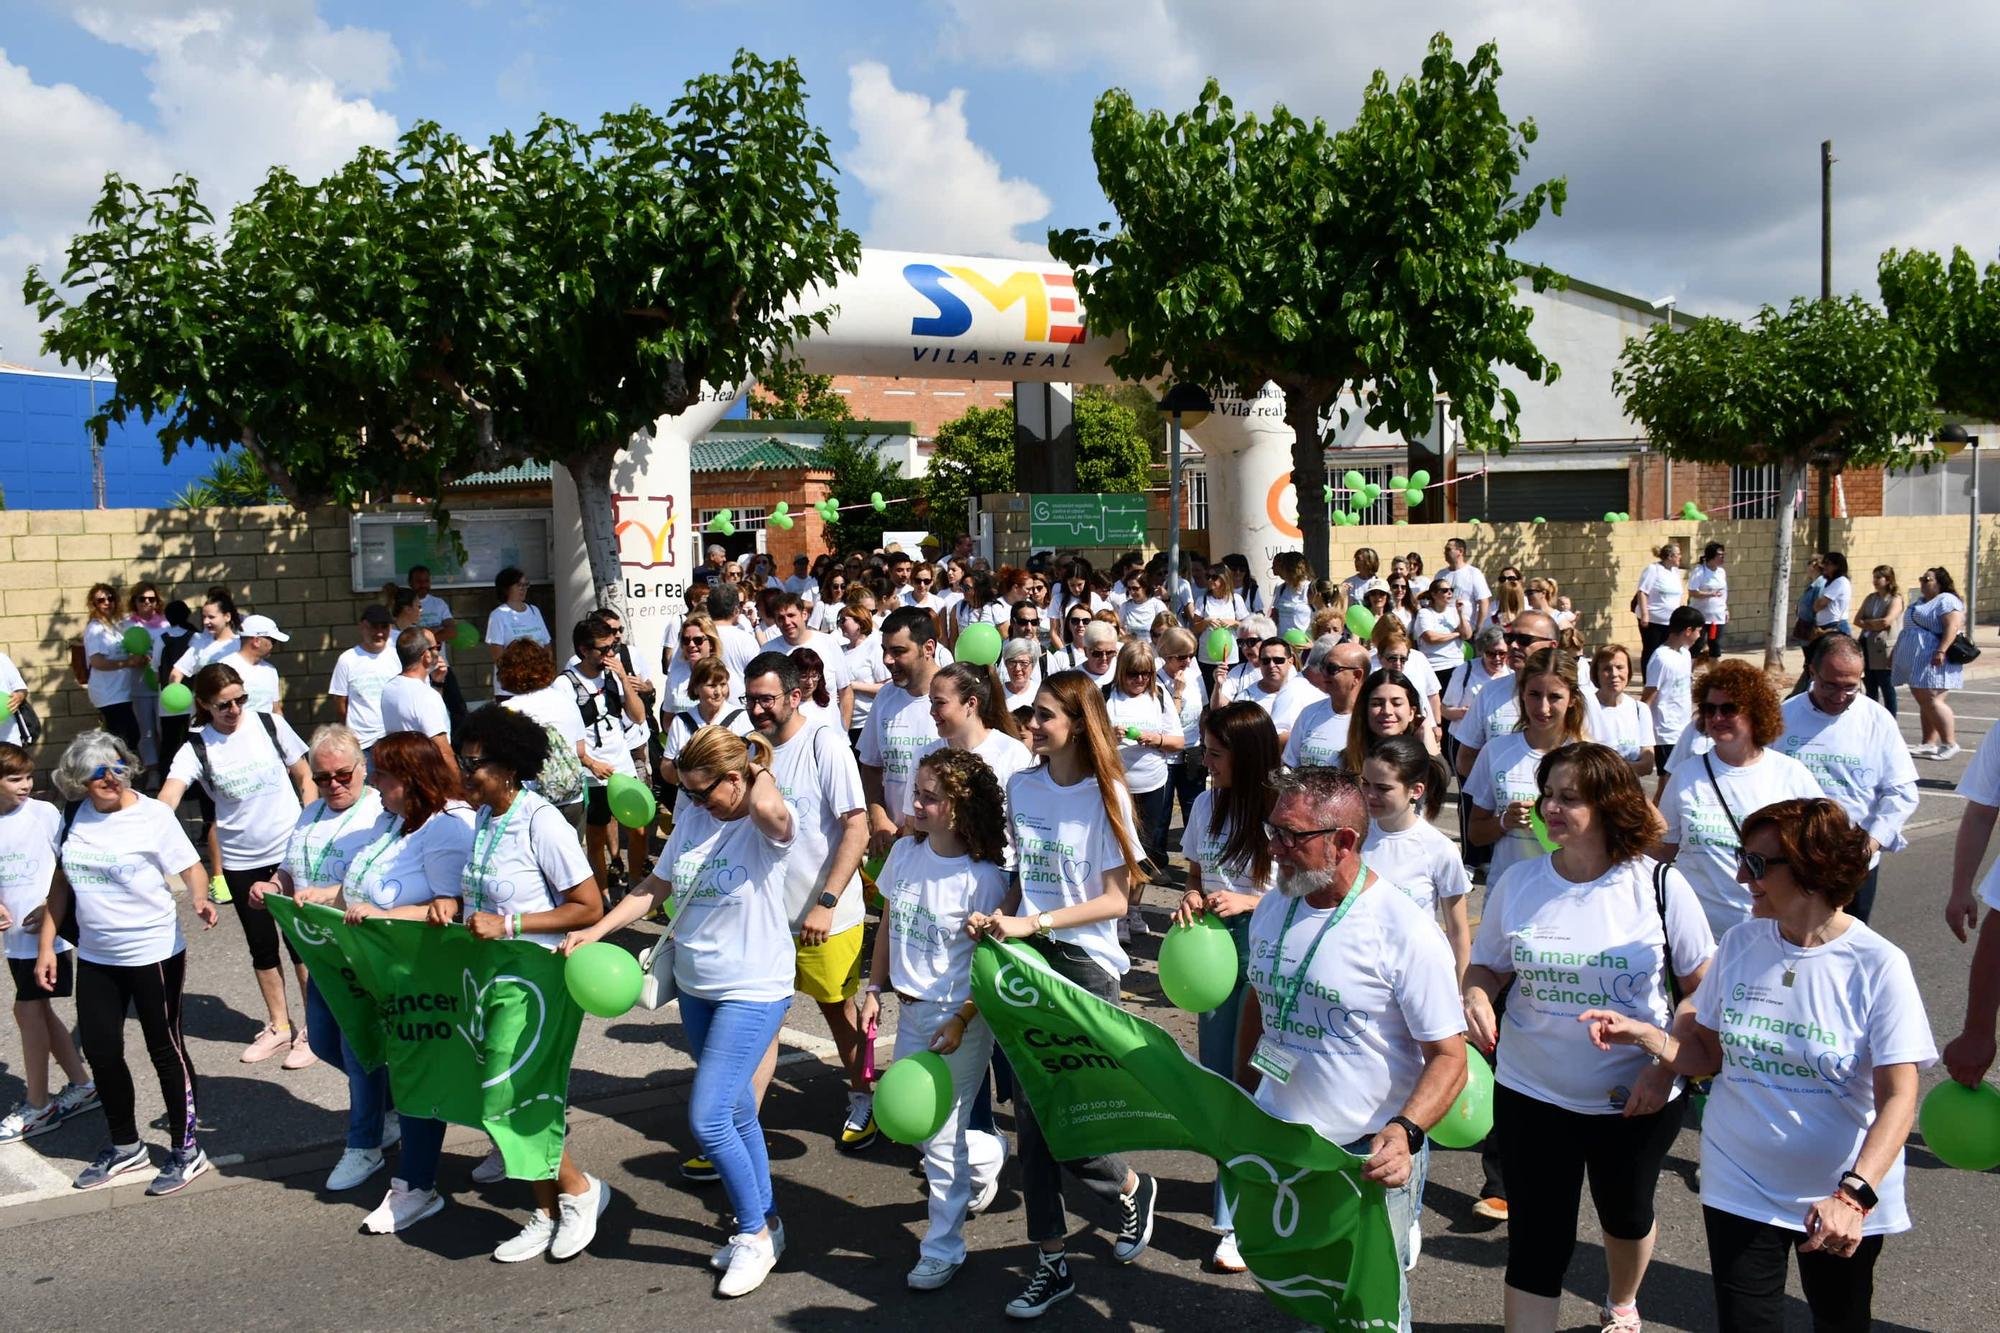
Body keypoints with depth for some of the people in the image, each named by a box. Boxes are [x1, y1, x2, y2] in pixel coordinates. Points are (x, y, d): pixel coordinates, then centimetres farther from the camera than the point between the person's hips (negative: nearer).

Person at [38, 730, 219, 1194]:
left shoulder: (152, 816, -12)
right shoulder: (75, 817, 1)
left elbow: (192, 868, -12)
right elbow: (63, 881, 11)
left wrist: (199, 898, -34)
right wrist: (46, 946, 10)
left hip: (154, 954, -5)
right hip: (95, 958, 5)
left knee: (165, 1050, 5)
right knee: (100, 1051, 12)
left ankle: (186, 1150, 18)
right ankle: (125, 1146, 31)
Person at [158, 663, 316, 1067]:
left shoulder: (270, 726, -5)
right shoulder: (197, 748, -7)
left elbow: (305, 777, 4)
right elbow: (168, 796, -23)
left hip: (291, 851, -2)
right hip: (241, 861, 2)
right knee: (262, 945, 14)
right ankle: (278, 1026, 32)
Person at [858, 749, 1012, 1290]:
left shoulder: (982, 879, -19)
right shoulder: (905, 853, 0)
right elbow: (888, 925, 12)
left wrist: (960, 1023, -18)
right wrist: (875, 989, 10)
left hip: (958, 1016, -7)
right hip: (909, 1007, 7)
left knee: (939, 1136, 1)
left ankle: (943, 1250, 18)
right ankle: (985, 1155, 44)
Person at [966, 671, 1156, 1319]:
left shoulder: (1106, 795, -10)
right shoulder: (1022, 787, 5)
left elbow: (1115, 900, -11)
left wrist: (1031, 923, -17)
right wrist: (997, 917, -3)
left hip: (1084, 963, -5)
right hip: (1028, 958, 5)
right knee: (1031, 1117, 5)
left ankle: (1132, 1190, 28)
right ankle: (1052, 1265, 18)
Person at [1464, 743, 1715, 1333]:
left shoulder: (1659, 886, -12)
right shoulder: (1518, 883, -6)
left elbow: (1701, 987, -6)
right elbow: (1486, 966, 6)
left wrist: (1664, 1067, -17)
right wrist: (1476, 996, -18)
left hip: (1636, 1099, 0)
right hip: (1531, 1094, 0)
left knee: (1626, 1215, 24)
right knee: (1536, 1241, 0)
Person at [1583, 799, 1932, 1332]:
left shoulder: (1878, 965, -18)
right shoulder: (1739, 944, -5)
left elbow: (1898, 1097, -20)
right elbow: (1707, 1054, 4)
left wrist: (1854, 1195, -32)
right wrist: (1643, 1035, -16)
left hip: (1845, 1199, -2)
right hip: (1740, 1188, 2)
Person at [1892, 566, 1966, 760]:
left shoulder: (1946, 600, -7)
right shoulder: (1921, 602, 22)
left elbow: (1952, 627, -19)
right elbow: (1910, 628, 27)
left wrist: (1941, 651, -29)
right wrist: (1895, 655, 26)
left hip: (1933, 661, -9)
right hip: (1917, 661, 9)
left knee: (1932, 701, -15)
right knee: (1924, 703, 7)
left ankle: (1950, 744, -12)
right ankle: (1929, 744, 9)